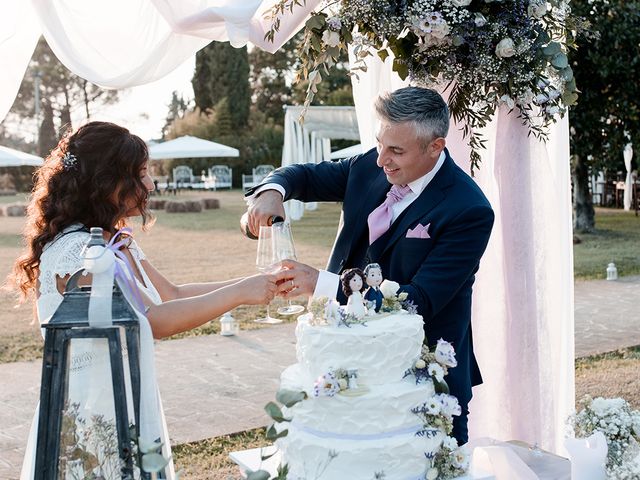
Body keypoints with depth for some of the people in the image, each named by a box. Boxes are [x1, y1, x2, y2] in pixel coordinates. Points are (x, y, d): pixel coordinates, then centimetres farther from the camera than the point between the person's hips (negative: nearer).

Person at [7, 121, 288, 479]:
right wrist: (240, 293, -19)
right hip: (90, 422, -9)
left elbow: (173, 294, 13)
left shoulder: (119, 242, 8)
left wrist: (259, 285, 5)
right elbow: (153, 321, -24)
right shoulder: (75, 251, -21)